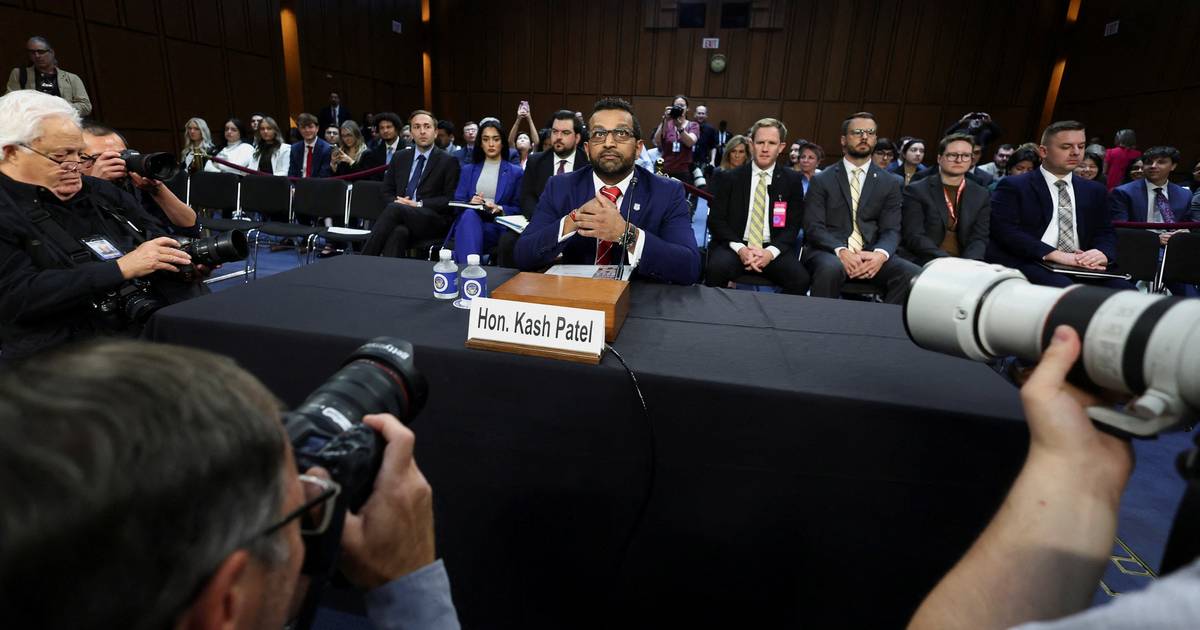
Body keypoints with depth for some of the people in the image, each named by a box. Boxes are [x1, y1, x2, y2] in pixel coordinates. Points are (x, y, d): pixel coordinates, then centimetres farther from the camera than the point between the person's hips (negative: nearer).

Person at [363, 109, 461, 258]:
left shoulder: (449, 161, 8)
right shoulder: (400, 158, 21)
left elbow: (450, 199, 1)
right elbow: (387, 191, 23)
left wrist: (419, 204, -11)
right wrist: (397, 201, -3)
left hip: (434, 221, -3)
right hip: (401, 218, 3)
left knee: (395, 208, -33)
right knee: (399, 231, -36)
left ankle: (365, 261, -31)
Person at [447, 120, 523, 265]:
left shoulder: (516, 172, 13)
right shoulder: (468, 169, 21)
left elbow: (518, 208, 8)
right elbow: (457, 202, 15)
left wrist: (500, 209, -13)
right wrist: (469, 203, -9)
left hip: (496, 226, -1)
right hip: (467, 222, 2)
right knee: (469, 214, -36)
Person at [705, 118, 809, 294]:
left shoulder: (792, 180, 8)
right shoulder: (731, 178, 5)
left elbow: (793, 225, 5)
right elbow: (715, 219, 1)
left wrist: (771, 251, -15)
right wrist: (740, 248, -15)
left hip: (773, 249, 1)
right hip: (734, 246, -1)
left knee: (800, 279, -27)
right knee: (716, 269, -33)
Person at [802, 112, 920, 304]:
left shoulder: (890, 184, 15)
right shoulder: (822, 180, 7)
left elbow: (891, 230, 6)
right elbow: (813, 227, -3)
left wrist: (880, 254, -18)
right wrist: (841, 251, -21)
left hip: (870, 255, 3)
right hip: (830, 252, -2)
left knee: (912, 274, -25)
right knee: (831, 268, -37)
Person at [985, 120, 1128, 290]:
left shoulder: (1094, 191, 23)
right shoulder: (1013, 186, 3)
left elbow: (1105, 233, 20)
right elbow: (1005, 230, -10)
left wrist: (1102, 253, -5)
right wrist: (1054, 254, -19)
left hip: (1081, 268, 5)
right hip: (1029, 265, -5)